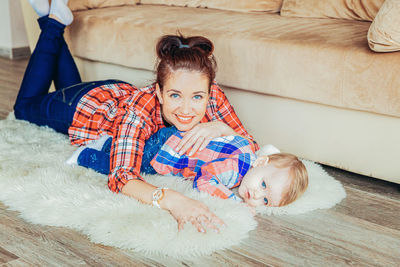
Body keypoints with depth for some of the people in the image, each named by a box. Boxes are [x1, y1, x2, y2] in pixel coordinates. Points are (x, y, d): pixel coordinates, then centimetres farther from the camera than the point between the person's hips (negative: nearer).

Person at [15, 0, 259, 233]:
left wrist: (220, 128, -50)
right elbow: (121, 178, -59)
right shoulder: (140, 108, -48)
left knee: (71, 85, 38)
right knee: (26, 106, 29)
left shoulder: (213, 97, -36)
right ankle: (53, 22, 33)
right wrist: (171, 199, -77)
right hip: (82, 106, -4)